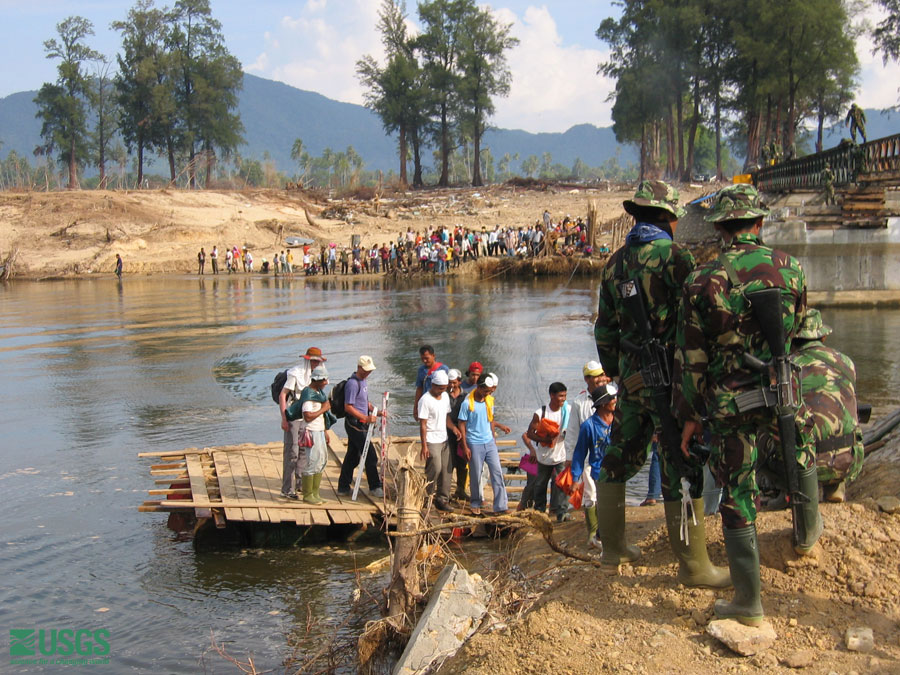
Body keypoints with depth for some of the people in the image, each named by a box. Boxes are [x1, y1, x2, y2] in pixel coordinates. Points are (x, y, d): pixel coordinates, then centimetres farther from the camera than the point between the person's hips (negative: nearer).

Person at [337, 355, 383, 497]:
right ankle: (374, 488, 1)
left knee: (352, 456, 13)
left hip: (361, 424, 10)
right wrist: (366, 418, -23)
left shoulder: (364, 381, 14)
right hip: (354, 424, -10)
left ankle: (343, 488, 19)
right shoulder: (353, 383, -17)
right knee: (370, 456, -7)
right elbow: (348, 407, -20)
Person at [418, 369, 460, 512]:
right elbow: (423, 424, -15)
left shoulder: (445, 396, 8)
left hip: (444, 440, 7)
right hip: (431, 441, -7)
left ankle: (442, 499, 13)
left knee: (446, 470, 5)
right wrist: (424, 446, -17)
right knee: (435, 468, -12)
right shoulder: (425, 400, -15)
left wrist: (453, 428, -5)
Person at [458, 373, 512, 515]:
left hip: (489, 442, 5)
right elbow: (462, 425, -10)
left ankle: (500, 506, 1)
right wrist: (465, 447, -11)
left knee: (497, 472, -1)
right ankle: (476, 504, 24)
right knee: (475, 475, 6)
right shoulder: (467, 403, -13)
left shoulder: (489, 400, 4)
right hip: (475, 444, -5)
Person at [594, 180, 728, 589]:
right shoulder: (673, 256, -10)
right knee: (681, 469, -3)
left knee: (620, 458, 17)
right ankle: (693, 566, 2)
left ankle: (613, 546, 28)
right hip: (670, 375, -7)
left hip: (632, 375, 7)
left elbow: (605, 329, 16)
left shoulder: (615, 263, 11)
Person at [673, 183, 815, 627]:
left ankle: (748, 604, 11)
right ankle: (807, 533, 52)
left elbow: (691, 358, -8)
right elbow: (798, 326, 12)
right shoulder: (788, 266, -4)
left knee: (738, 496, 5)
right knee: (800, 453, 33)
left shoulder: (701, 282, -11)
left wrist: (690, 414, 2)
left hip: (729, 406, -2)